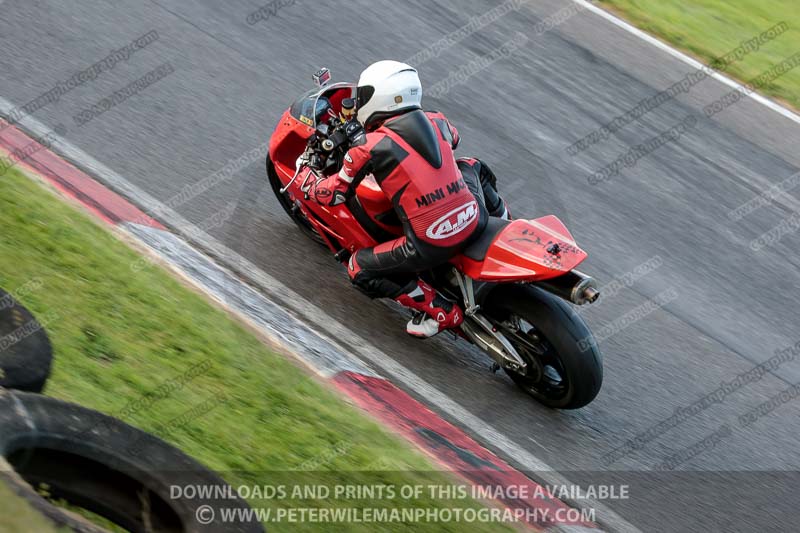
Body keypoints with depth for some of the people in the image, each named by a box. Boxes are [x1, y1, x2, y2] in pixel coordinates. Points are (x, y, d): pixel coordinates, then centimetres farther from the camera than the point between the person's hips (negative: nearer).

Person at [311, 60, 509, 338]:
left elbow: (333, 194, 4)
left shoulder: (369, 147, -7)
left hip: (431, 242, -6)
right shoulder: (435, 121, 7)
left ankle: (440, 311, 7)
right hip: (475, 219, 6)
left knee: (359, 269, 14)